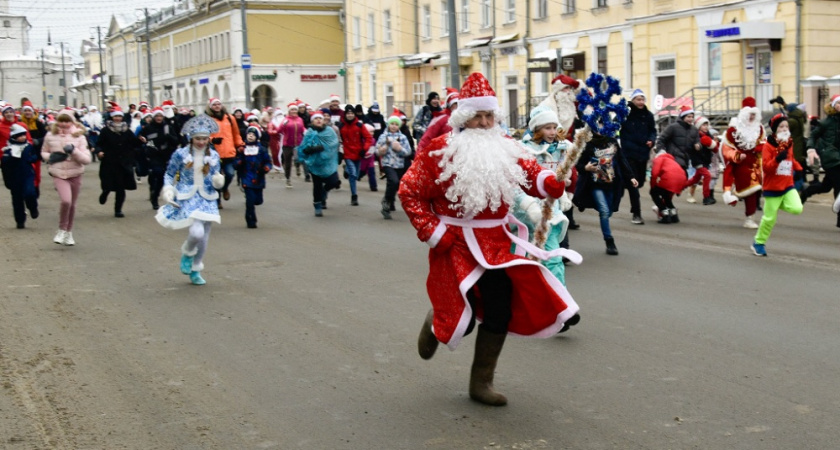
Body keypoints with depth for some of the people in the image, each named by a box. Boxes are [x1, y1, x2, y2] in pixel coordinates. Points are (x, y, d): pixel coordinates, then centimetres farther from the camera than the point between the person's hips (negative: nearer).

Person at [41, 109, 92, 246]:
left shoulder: (79, 137, -6)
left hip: (75, 174, 1)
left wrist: (74, 151, -25)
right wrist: (50, 157, -8)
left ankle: (69, 232, 34)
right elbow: (44, 152, 14)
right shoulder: (50, 135, -3)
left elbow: (87, 160, -9)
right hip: (58, 174, -1)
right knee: (66, 200, -23)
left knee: (72, 204, 12)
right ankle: (62, 230, -1)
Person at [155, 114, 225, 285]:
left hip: (207, 199, 4)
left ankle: (195, 271, 28)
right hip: (187, 199, -4)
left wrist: (219, 181, -10)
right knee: (197, 232, -24)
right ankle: (187, 254, 11)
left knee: (204, 239, 5)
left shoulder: (214, 156, 4)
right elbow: (169, 175, 5)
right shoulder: (181, 154, -5)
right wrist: (168, 191, -7)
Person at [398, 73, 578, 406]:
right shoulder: (439, 150, -10)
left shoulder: (505, 148, 4)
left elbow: (531, 176, 0)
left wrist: (554, 181, -23)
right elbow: (409, 192, -7)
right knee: (461, 319, -3)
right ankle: (435, 322, 37)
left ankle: (482, 383, 21)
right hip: (455, 243, -4)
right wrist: (431, 232, -15)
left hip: (496, 244, 4)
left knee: (500, 312, 3)